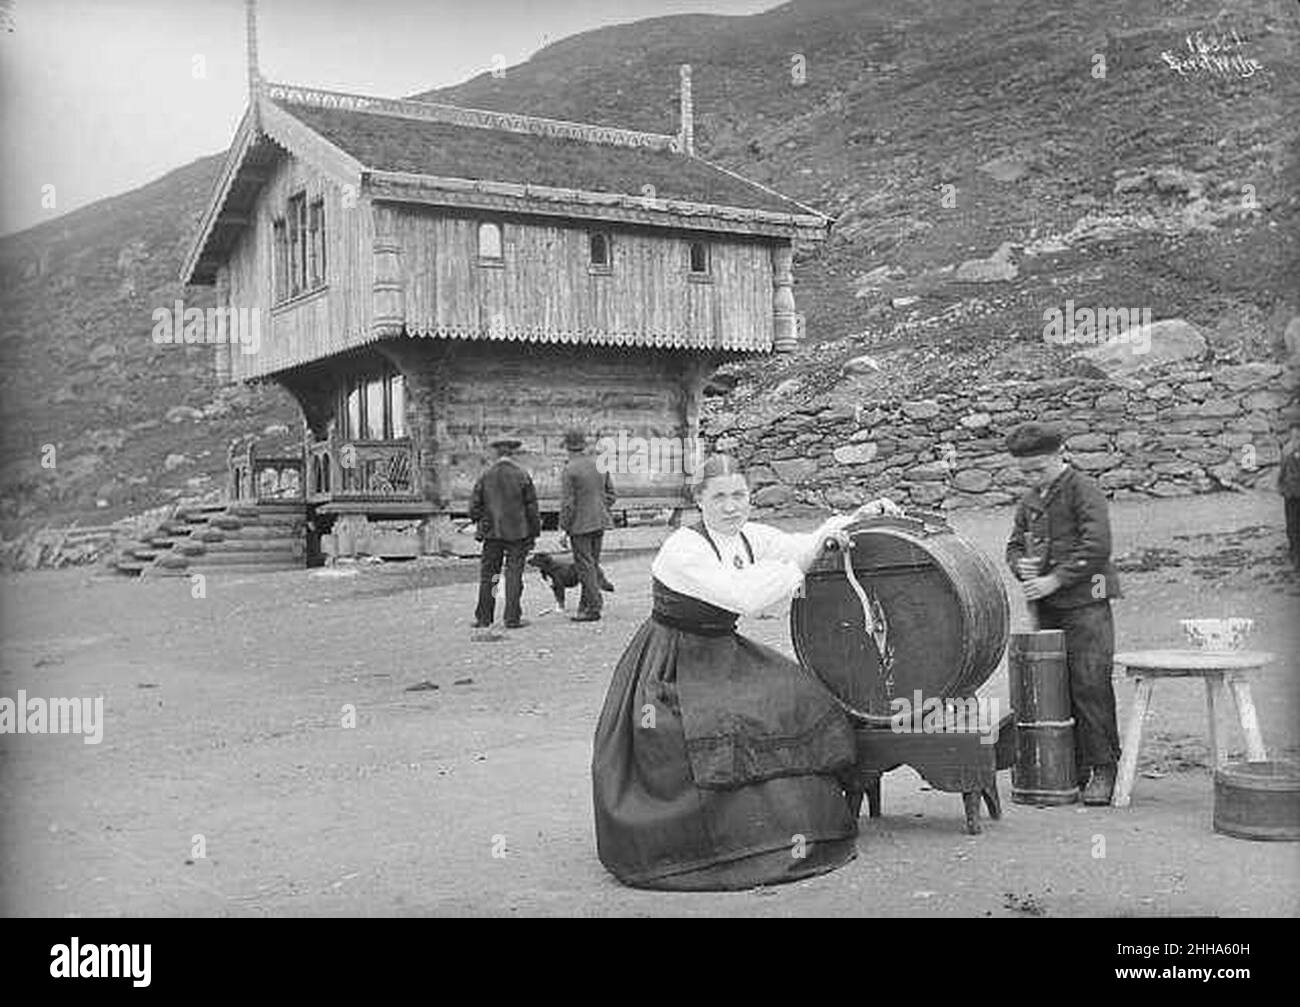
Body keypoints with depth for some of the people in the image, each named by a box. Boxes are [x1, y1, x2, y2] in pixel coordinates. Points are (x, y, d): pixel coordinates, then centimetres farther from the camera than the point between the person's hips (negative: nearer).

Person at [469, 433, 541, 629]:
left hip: (492, 532, 2)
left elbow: (474, 505, 2)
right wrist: (534, 531, 4)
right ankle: (512, 618, 1)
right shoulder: (522, 475, -7)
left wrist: (480, 522, 18)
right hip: (517, 532, -2)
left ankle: (484, 618, 12)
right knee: (514, 574, 2)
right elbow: (532, 506, -4)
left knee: (488, 573, 9)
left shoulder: (486, 476, -1)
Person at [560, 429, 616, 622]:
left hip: (580, 525, -7)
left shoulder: (570, 470, -15)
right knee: (593, 564, 15)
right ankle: (586, 605, 22)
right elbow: (611, 494, 10)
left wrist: (564, 528, -7)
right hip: (600, 523, 7)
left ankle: (593, 608, 0)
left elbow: (567, 503, -15)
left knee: (585, 566, -1)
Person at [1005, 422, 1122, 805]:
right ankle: (1073, 768, 13)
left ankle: (1103, 769, 0)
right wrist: (1021, 565, 0)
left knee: (1090, 685, -8)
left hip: (1084, 604, -7)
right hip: (1046, 607, 7)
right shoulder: (1030, 500, 16)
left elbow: (1096, 548, -16)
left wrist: (1054, 579, -16)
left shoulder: (1084, 491, -6)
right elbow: (1015, 544, 24)